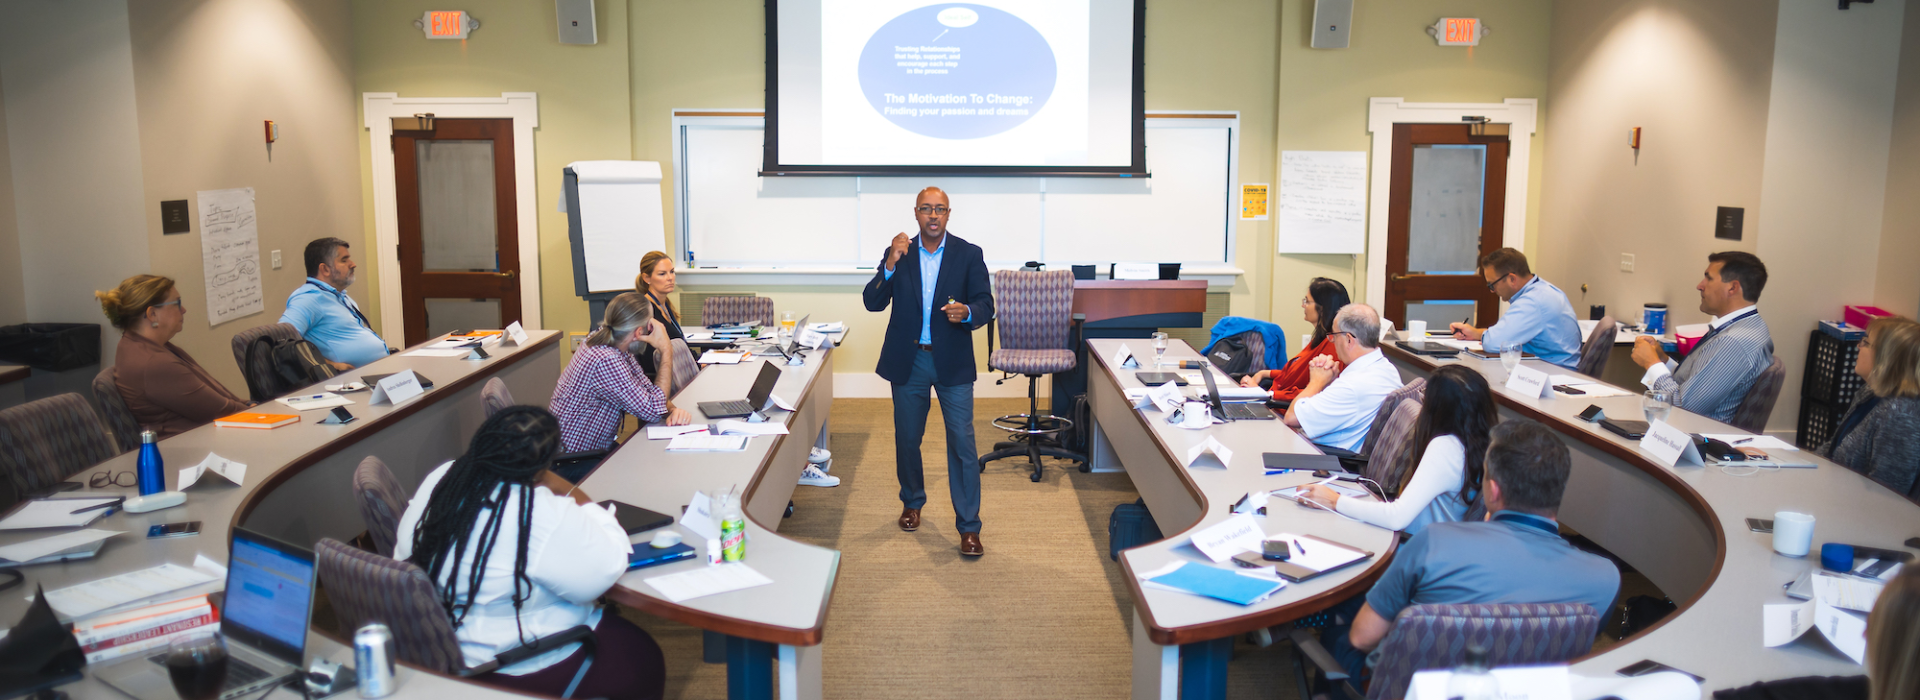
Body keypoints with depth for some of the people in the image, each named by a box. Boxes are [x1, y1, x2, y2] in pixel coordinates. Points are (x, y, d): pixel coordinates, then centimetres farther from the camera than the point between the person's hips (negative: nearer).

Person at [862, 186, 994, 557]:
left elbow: (986, 305, -3)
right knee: (907, 438, 14)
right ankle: (912, 502, 38)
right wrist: (890, 265, -20)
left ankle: (969, 527, 1)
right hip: (908, 360, 2)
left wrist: (967, 313, -26)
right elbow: (872, 302, -5)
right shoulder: (899, 252, 1)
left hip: (952, 361, -2)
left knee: (962, 441, -5)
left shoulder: (968, 254, -2)